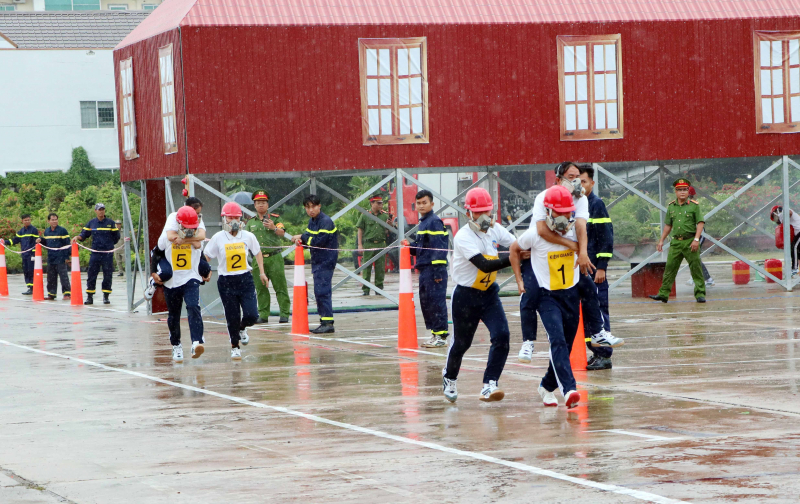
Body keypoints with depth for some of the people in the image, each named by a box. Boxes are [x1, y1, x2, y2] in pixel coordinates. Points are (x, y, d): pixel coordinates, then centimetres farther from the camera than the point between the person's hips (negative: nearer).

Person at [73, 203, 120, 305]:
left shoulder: (110, 223, 5)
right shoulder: (91, 223, 8)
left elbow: (116, 237, 9)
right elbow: (84, 234, 8)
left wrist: (109, 245, 3)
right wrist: (77, 237, -10)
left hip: (108, 254, -1)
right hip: (95, 253, 1)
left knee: (108, 275, 1)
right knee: (92, 275, -2)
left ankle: (106, 296, 10)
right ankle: (89, 297, 2)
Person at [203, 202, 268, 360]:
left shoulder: (248, 236, 1)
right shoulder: (218, 238, -4)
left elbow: (257, 253, 17)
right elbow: (205, 257, 3)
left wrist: (262, 272, 17)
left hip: (245, 279, 1)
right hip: (226, 282, -1)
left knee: (251, 315, -9)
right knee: (232, 317, 1)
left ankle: (242, 328, 26)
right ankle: (234, 347, 21)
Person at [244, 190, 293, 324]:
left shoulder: (275, 218, 6)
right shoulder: (250, 222, 15)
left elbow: (282, 233, -10)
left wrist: (274, 228, -29)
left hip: (274, 258, -3)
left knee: (280, 286, -5)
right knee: (260, 288, 3)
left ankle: (284, 314, -3)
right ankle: (263, 315, 8)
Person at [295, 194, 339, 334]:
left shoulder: (326, 221, -16)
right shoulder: (312, 221, 13)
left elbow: (319, 241, -23)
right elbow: (309, 236, 14)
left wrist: (303, 238, -12)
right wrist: (302, 240, -9)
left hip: (326, 261, -10)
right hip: (317, 260, 10)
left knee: (322, 291, -14)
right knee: (319, 291, 11)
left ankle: (328, 323, -15)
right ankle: (324, 322, 17)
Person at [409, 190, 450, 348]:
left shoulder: (435, 222, -11)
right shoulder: (423, 222, 19)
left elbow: (439, 247, -17)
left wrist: (438, 270, -21)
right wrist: (410, 247, 7)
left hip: (434, 268, -10)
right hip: (424, 269, 10)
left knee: (436, 301, -8)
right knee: (425, 302, 12)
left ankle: (441, 335, -6)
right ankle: (435, 333, 19)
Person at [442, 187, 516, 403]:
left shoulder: (495, 229, -1)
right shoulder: (463, 237, -21)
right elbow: (484, 265, -31)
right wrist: (512, 259, -39)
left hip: (489, 293, 5)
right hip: (465, 296, -5)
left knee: (501, 336, -15)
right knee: (461, 342, 11)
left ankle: (489, 385, -13)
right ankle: (449, 378, 40)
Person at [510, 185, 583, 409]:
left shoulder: (574, 231, -1)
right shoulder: (535, 234, -11)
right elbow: (514, 250, 7)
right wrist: (519, 280, 4)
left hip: (571, 295, 5)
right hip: (547, 296, -5)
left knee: (565, 345, 9)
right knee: (558, 340, -23)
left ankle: (547, 386, 30)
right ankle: (569, 389, -34)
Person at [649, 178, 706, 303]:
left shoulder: (694, 206, -1)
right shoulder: (671, 207, 12)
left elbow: (700, 223, -4)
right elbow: (668, 225, 19)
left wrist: (696, 239, -13)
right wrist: (661, 240, 15)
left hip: (690, 241, -4)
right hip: (676, 242, 4)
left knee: (696, 268, -3)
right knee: (670, 268, 3)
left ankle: (700, 294, 2)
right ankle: (663, 294, 6)